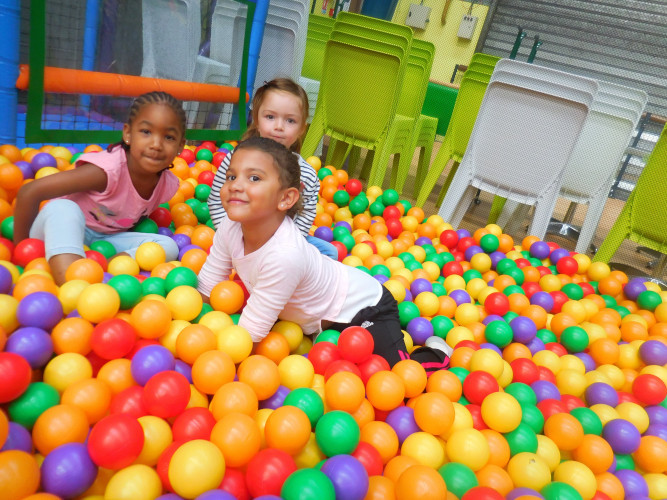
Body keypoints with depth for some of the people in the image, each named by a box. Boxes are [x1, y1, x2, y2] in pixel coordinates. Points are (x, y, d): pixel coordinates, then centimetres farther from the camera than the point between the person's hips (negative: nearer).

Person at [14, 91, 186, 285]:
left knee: (168, 247, -15)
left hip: (104, 240, 5)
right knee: (63, 208, -36)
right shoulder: (107, 170, -29)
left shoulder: (168, 185, -12)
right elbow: (29, 192, -25)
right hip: (64, 231, -4)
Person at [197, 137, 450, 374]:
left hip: (365, 310, -7)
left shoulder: (285, 254, -42)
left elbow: (248, 333, -32)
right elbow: (204, 291, -10)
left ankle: (434, 353, 21)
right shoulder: (230, 228, -20)